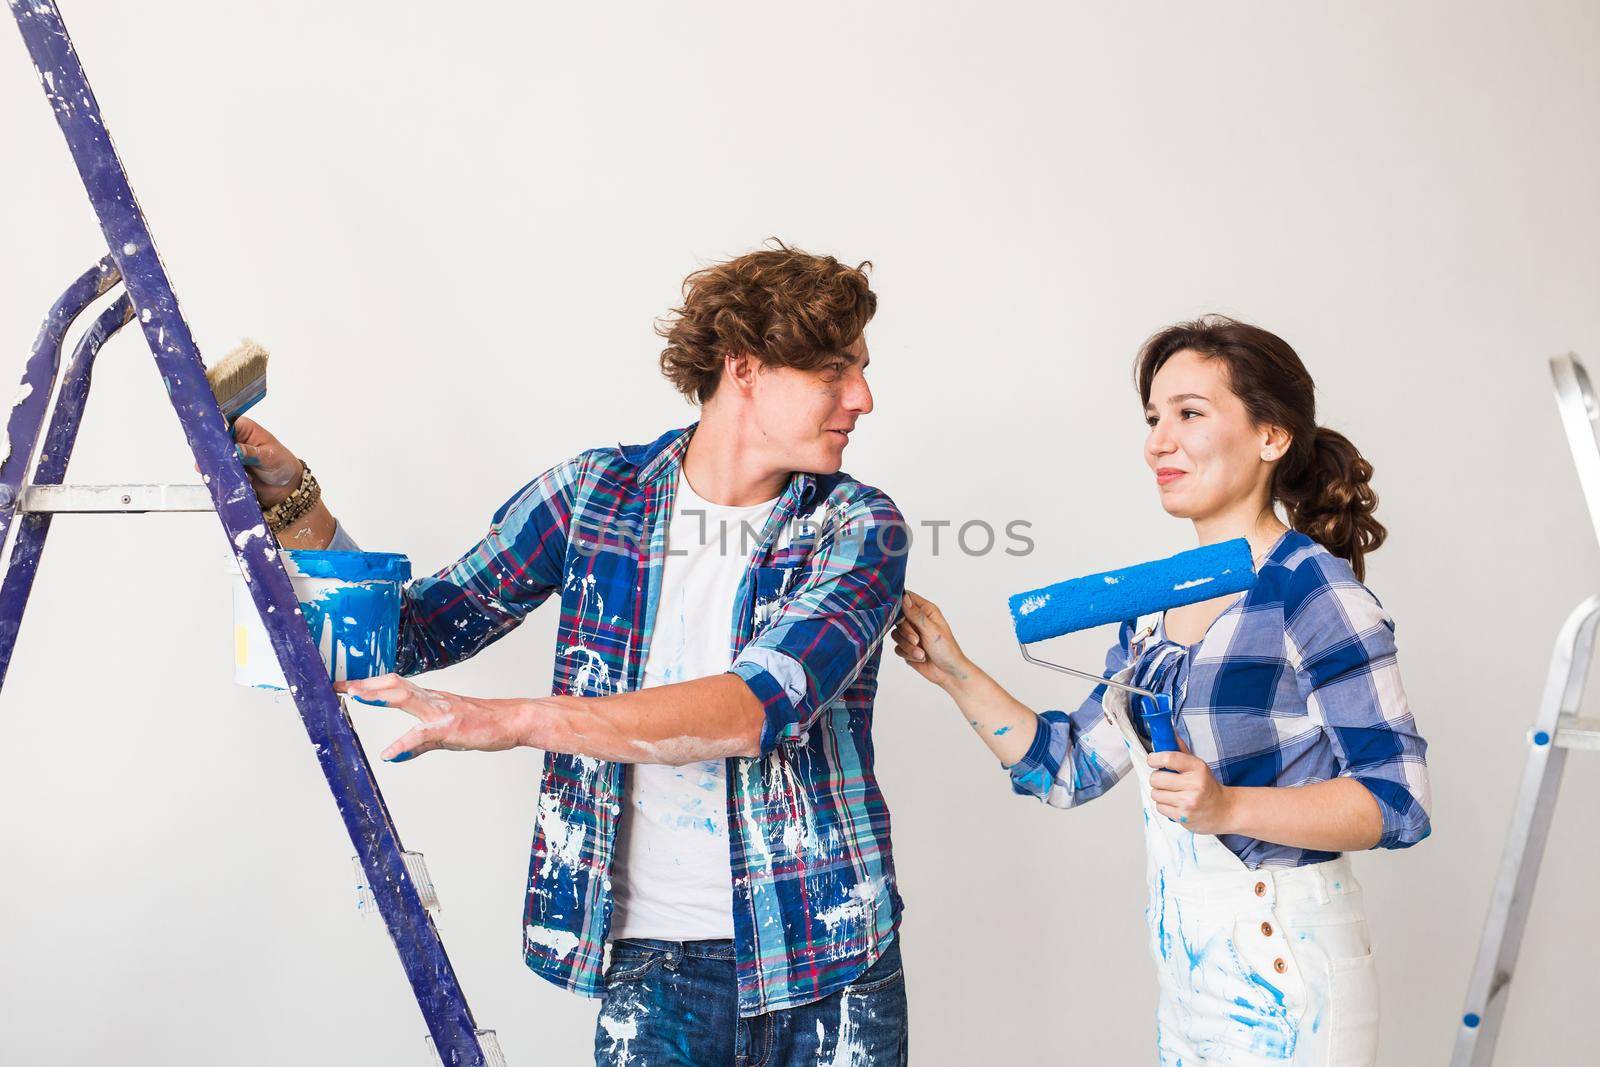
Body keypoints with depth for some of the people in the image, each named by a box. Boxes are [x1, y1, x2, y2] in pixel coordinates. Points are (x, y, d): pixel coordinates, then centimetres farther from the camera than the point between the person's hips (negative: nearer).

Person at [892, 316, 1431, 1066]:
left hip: (1282, 970, -6)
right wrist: (955, 674, 1)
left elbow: (1397, 798, -16)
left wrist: (1229, 807, -28)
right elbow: (1070, 768, 9)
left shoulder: (1313, 590, -13)